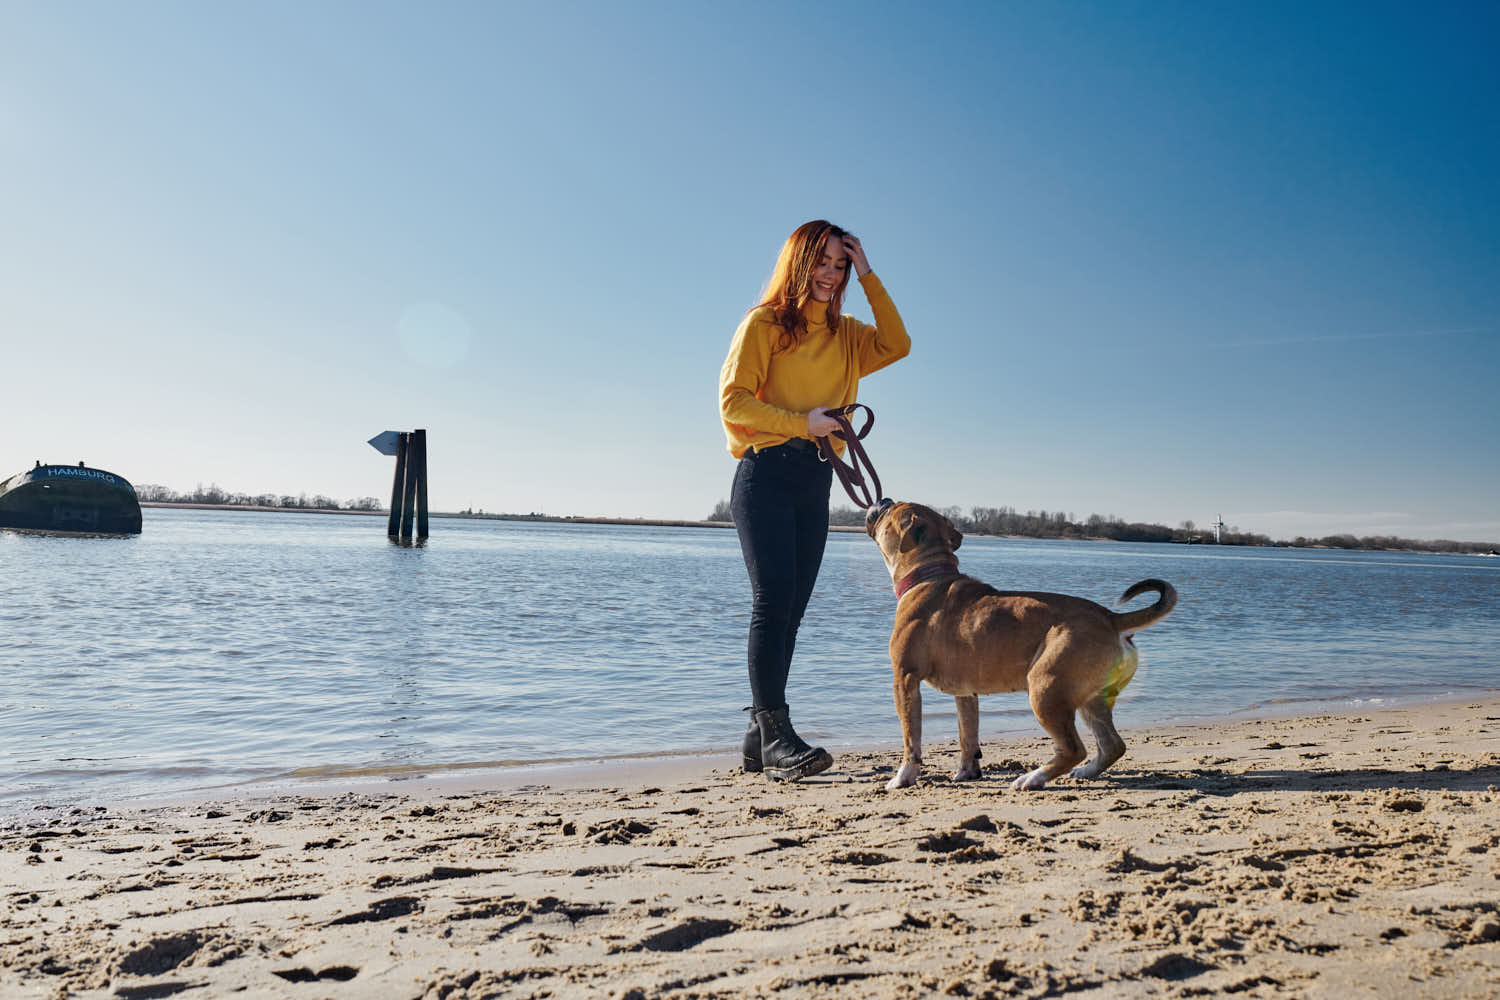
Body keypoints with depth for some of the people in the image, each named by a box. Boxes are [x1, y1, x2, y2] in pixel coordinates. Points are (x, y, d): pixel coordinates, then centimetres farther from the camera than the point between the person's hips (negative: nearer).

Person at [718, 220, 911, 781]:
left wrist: (867, 276, 3)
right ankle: (776, 736, -17)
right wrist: (802, 422, -13)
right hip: (767, 473, -6)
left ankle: (759, 741, 7)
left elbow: (897, 346, 3)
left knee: (790, 608, 2)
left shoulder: (844, 334, 20)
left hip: (816, 481, 6)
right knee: (772, 602, -15)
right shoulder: (764, 323, 3)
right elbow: (733, 399, -5)